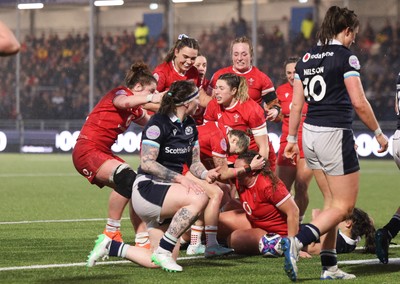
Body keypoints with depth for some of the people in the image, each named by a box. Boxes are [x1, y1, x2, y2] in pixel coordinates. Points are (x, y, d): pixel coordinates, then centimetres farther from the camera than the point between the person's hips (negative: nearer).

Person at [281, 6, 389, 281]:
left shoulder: (306, 58, 10)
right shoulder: (345, 57, -10)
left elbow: (296, 104, 11)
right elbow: (359, 103, -13)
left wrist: (292, 139, 18)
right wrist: (378, 133, -2)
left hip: (311, 134, 8)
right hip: (335, 134, -8)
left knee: (332, 203, 15)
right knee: (345, 206, -1)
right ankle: (297, 242, -19)